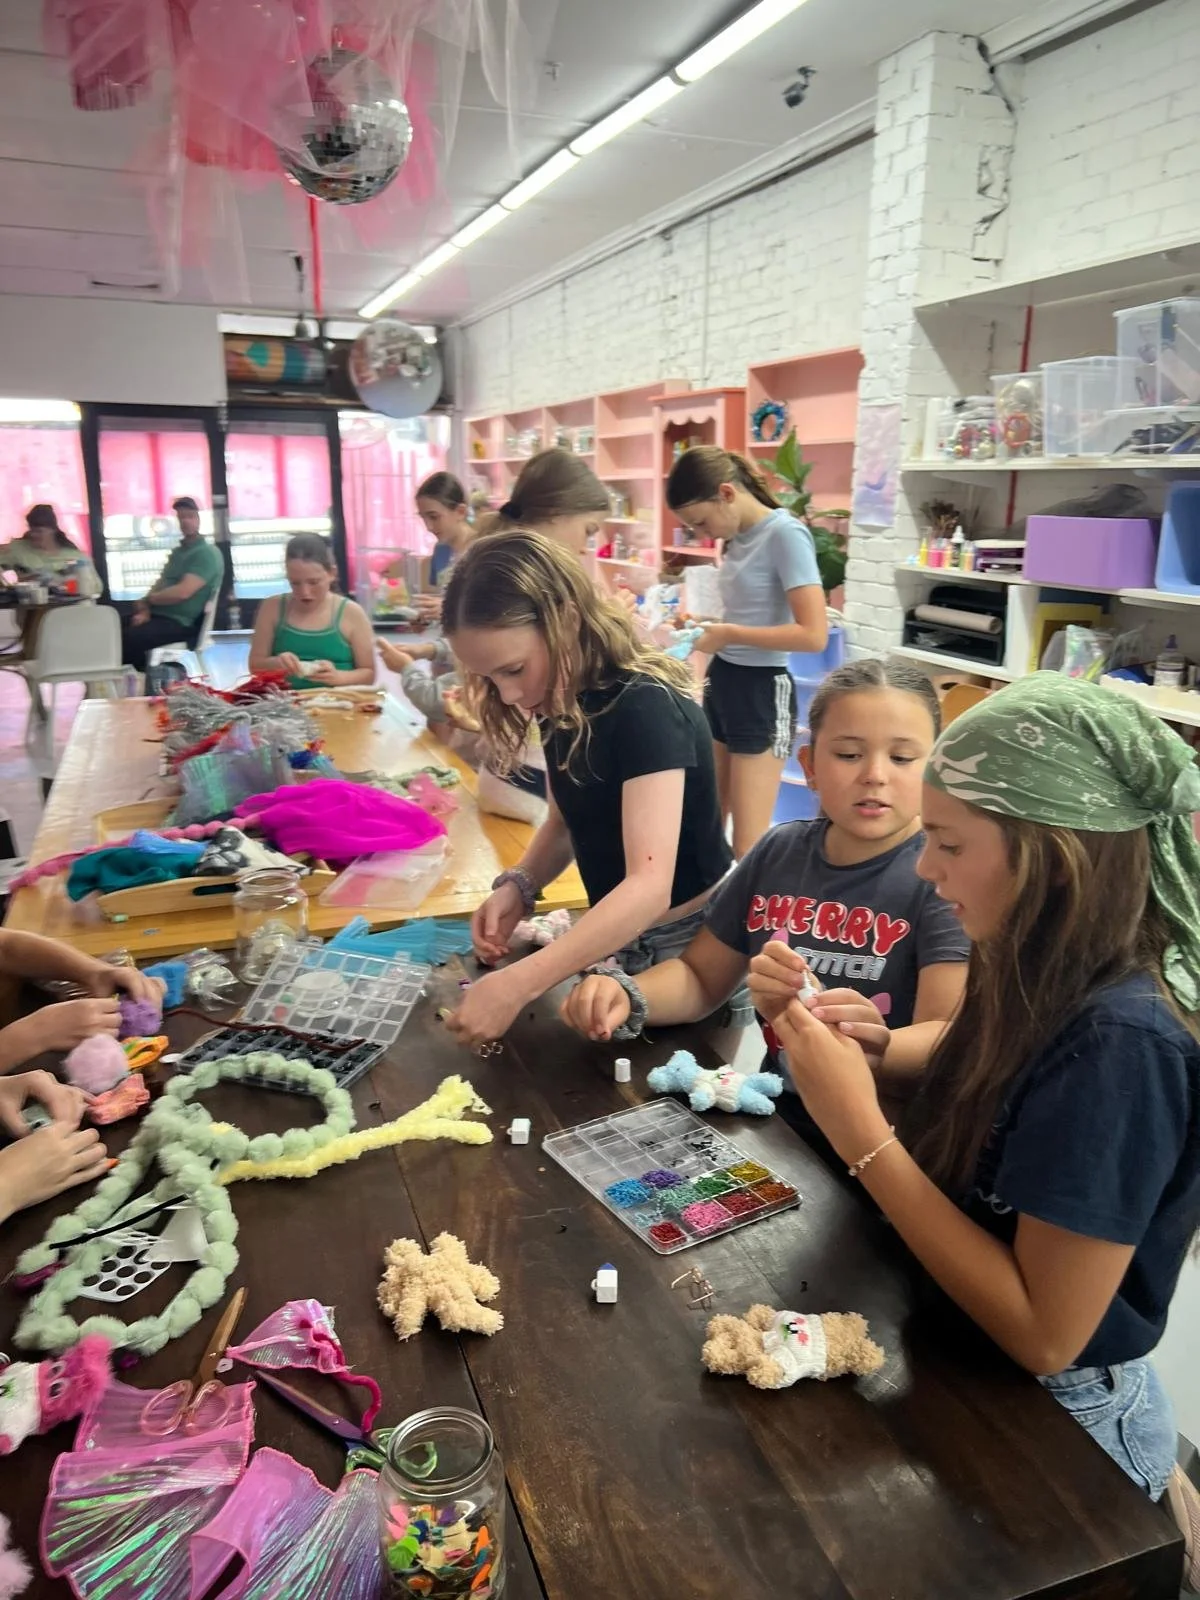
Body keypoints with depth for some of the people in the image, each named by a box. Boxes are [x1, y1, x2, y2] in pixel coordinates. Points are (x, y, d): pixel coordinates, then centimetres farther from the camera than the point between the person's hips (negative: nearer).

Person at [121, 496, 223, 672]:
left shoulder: (207, 553, -9)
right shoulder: (177, 551, 20)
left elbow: (183, 592, -19)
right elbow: (160, 585, 15)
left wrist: (147, 599, -4)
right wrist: (145, 611, -6)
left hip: (180, 623, -9)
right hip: (158, 616, 9)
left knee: (127, 638, -29)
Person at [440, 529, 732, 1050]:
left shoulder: (645, 708, -28)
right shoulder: (564, 704, -4)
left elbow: (650, 885, -37)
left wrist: (518, 984, -45)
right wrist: (518, 885, -10)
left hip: (689, 947, -7)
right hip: (615, 938, 8)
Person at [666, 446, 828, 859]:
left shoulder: (785, 535, -15)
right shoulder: (738, 537, 8)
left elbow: (814, 633, -23)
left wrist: (729, 634, -16)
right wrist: (707, 624, 2)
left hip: (761, 690, -8)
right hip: (721, 681, 8)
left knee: (748, 845, -3)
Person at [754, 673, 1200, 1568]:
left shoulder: (1120, 1044, -31)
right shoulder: (1054, 981, -6)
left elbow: (1043, 1333, -28)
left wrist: (860, 1128, -30)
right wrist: (866, 1052, -13)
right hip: (977, 1370, 6)